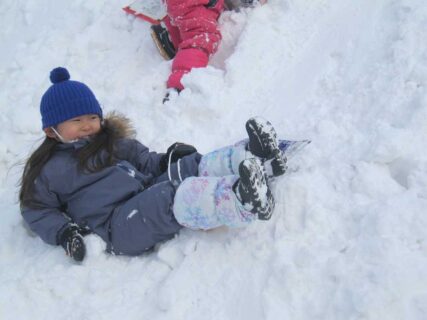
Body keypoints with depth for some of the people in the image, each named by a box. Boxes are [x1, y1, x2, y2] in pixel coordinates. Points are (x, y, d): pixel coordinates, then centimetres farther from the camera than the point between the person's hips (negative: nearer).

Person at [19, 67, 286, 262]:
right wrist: (63, 232, -7)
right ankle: (242, 203, -57)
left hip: (149, 200, 7)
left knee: (191, 167, -14)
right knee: (175, 197, -33)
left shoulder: (113, 143, 24)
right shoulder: (48, 170, 9)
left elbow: (147, 162, 28)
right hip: (119, 226, -7)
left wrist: (167, 160, 5)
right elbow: (37, 211, 11)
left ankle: (255, 157, -33)